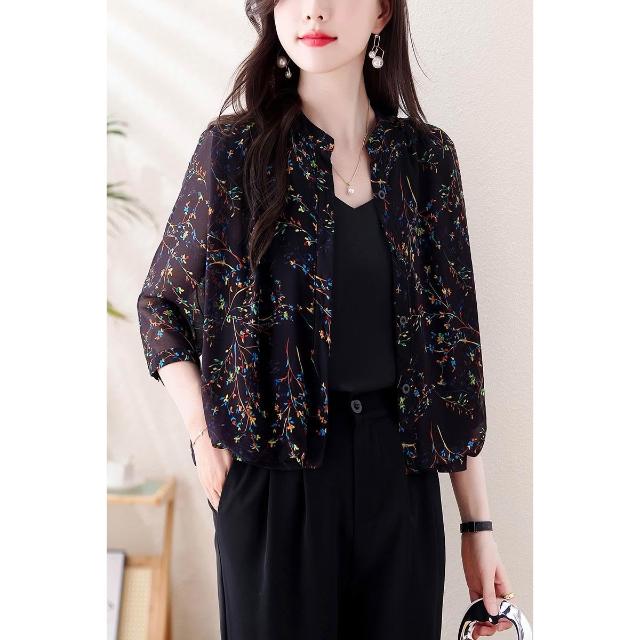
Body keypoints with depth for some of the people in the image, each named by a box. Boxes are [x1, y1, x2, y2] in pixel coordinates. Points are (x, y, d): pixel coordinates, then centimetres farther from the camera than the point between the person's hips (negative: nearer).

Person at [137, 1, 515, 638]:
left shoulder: (425, 154, 3)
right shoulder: (234, 148, -3)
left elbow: (454, 340, 4)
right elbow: (160, 304, 7)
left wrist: (478, 524, 3)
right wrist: (206, 440, -7)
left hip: (400, 467, 3)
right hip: (276, 469, -2)